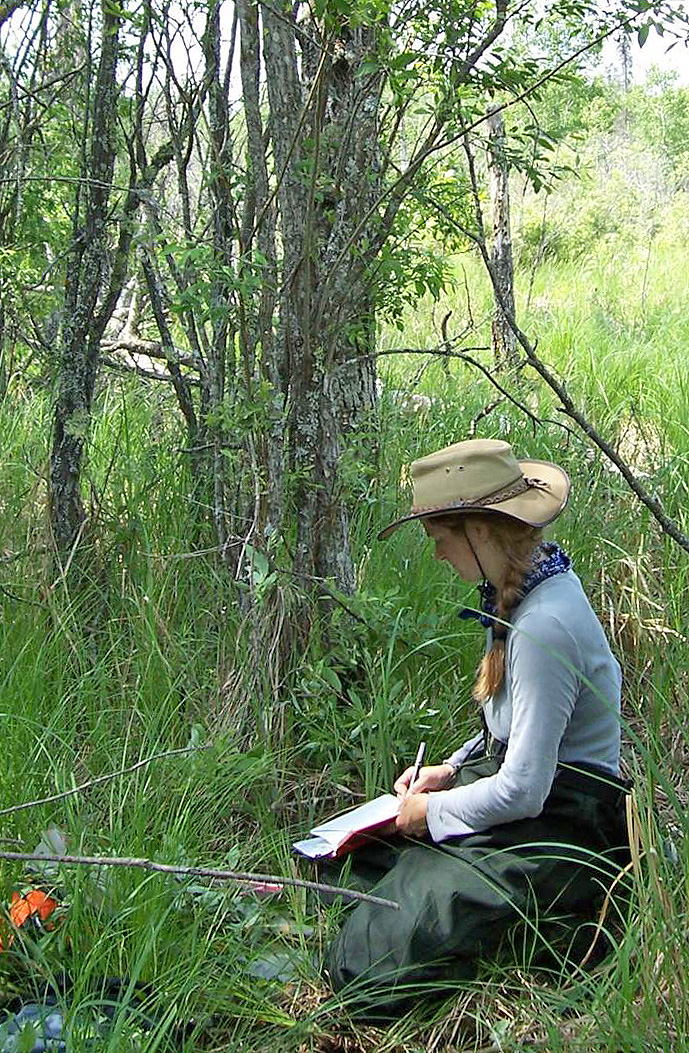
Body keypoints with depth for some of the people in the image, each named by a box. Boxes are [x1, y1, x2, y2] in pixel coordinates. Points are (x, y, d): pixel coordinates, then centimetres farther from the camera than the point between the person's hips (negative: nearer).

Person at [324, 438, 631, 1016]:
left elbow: (523, 791, -25)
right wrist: (451, 769, 8)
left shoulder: (543, 626, -28)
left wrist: (432, 811, -10)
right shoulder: (526, 588, 4)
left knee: (361, 966, -18)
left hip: (560, 831, -10)